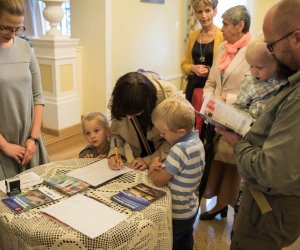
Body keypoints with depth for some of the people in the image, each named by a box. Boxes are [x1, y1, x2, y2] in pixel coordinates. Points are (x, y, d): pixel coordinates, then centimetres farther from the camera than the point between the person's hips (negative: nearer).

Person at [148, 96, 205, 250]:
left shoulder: (180, 149, -33)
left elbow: (159, 181, -24)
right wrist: (159, 166, -14)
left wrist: (152, 168, -5)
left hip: (176, 215, -8)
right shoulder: (196, 141, -5)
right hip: (190, 209, 8)